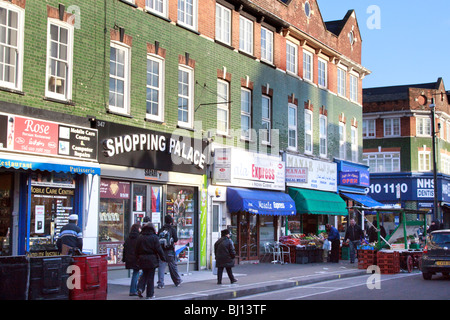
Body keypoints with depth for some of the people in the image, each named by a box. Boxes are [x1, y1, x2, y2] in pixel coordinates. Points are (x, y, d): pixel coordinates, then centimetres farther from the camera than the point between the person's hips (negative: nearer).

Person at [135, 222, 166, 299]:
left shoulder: (140, 237, 3)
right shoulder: (154, 237, -9)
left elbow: (137, 250, 7)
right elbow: (158, 249, -10)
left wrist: (138, 258, 17)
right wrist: (163, 258, 0)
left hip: (142, 259, 4)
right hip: (152, 260, -4)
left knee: (144, 275, 19)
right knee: (150, 277, 3)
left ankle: (140, 288, -2)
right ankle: (150, 294, 7)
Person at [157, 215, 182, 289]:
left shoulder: (161, 230, 5)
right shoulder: (172, 229, -4)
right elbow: (175, 239, -8)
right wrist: (176, 238, 13)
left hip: (161, 250, 2)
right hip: (170, 250, -2)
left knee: (161, 267, 0)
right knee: (173, 266, 11)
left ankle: (160, 283, -7)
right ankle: (177, 281, 27)